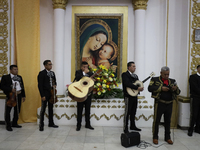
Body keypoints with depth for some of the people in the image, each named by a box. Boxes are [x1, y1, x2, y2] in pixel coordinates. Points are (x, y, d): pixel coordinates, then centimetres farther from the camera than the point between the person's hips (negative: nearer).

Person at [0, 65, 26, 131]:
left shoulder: (20, 77, 13)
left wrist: (23, 96, 11)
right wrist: (11, 89, -20)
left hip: (18, 95, 5)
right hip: (10, 95, -5)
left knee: (17, 110, 13)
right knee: (8, 111, 2)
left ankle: (14, 123, 28)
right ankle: (8, 125, 14)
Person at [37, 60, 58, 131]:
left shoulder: (52, 73, 12)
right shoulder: (41, 73, -9)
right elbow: (40, 85, -13)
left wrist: (54, 85, -2)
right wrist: (42, 95, -17)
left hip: (51, 93, 7)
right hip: (45, 94, -6)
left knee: (51, 109, 13)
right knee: (43, 109, 1)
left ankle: (51, 123, 24)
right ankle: (41, 125, 12)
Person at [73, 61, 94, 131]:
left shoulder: (90, 73, 9)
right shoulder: (78, 72, 1)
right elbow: (77, 77, -19)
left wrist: (88, 72, -14)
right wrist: (84, 72, -21)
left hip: (88, 94, 3)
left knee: (88, 110, 10)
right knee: (79, 110, 5)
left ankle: (87, 124, 22)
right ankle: (78, 125, 15)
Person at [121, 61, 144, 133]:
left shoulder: (135, 76, 17)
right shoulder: (125, 74, -9)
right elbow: (127, 84, -23)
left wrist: (141, 88, -5)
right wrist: (137, 88, -24)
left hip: (134, 96, 8)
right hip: (128, 96, -7)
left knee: (133, 112, 14)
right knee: (127, 112, -2)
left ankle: (132, 126, 26)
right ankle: (125, 128, 7)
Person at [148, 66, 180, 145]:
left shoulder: (172, 81, 13)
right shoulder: (155, 79, 1)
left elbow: (178, 92, 11)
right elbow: (150, 88, -12)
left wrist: (175, 89, -13)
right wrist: (161, 88, -21)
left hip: (169, 104, 4)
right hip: (159, 103, -4)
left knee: (168, 121, 12)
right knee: (156, 121, 3)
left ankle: (167, 137, 26)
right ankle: (155, 137, 15)